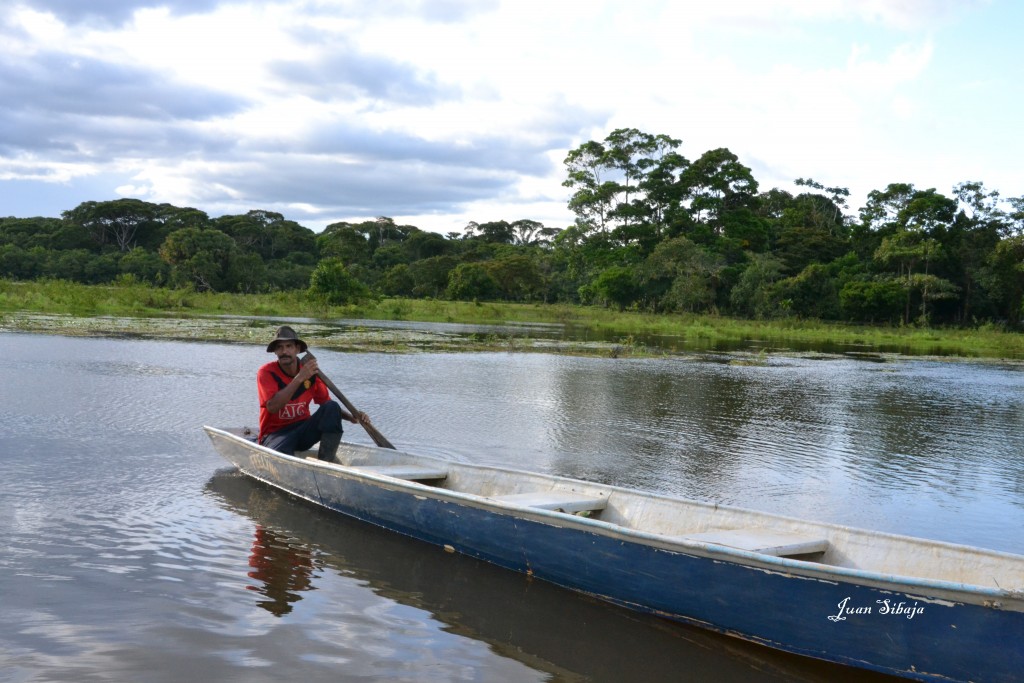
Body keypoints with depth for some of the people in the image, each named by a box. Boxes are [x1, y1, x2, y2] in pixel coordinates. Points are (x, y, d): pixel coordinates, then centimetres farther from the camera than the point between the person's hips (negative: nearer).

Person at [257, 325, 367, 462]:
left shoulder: (311, 371, 1)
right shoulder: (266, 372, -10)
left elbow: (328, 403, 9)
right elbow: (272, 407, -26)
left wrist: (353, 417, -10)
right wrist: (299, 378, -29)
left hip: (304, 430, 5)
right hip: (275, 434, -5)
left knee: (331, 407, -21)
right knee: (280, 456, -40)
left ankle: (325, 464, -25)